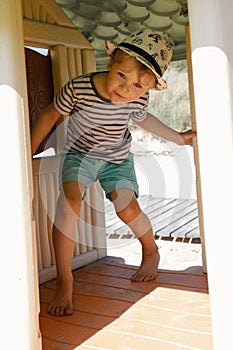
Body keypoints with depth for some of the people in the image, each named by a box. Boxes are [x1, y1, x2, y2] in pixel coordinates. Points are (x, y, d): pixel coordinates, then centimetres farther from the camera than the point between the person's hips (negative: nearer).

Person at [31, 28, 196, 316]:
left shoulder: (138, 100, -21)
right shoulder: (78, 88, -30)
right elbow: (50, 115, -11)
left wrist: (177, 137, 13)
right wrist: (27, 154, -5)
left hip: (117, 159, 2)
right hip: (79, 154, -2)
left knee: (127, 209, -13)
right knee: (69, 200, -27)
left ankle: (151, 252, 23)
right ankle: (64, 282, -20)